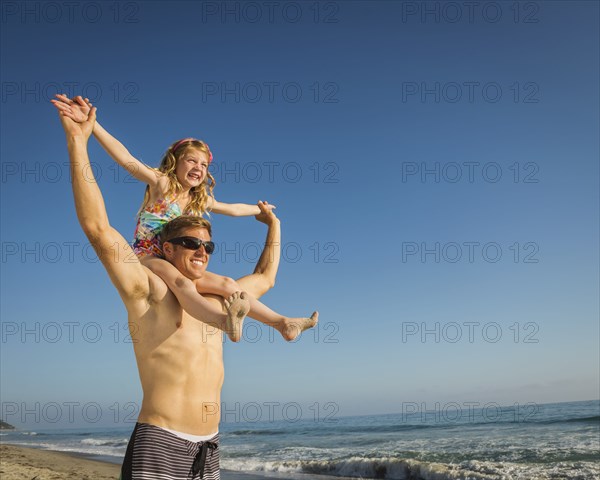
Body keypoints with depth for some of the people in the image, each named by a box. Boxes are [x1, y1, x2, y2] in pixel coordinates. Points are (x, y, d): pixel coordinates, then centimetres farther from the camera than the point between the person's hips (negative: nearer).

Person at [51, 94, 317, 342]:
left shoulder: (200, 200, 13)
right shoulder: (160, 183, -5)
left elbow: (232, 209, 31)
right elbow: (126, 158, -20)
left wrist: (258, 209, 42)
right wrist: (91, 123, -32)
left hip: (177, 267, 7)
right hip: (145, 260, -7)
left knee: (228, 285, -7)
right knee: (176, 277, -38)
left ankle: (283, 323, -6)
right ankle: (223, 319, -63)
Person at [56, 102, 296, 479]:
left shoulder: (218, 300, 16)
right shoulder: (149, 292, -3)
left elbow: (265, 278, 32)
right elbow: (98, 228, -13)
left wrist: (273, 224, 36)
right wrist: (78, 140, -16)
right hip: (159, 446, -6)